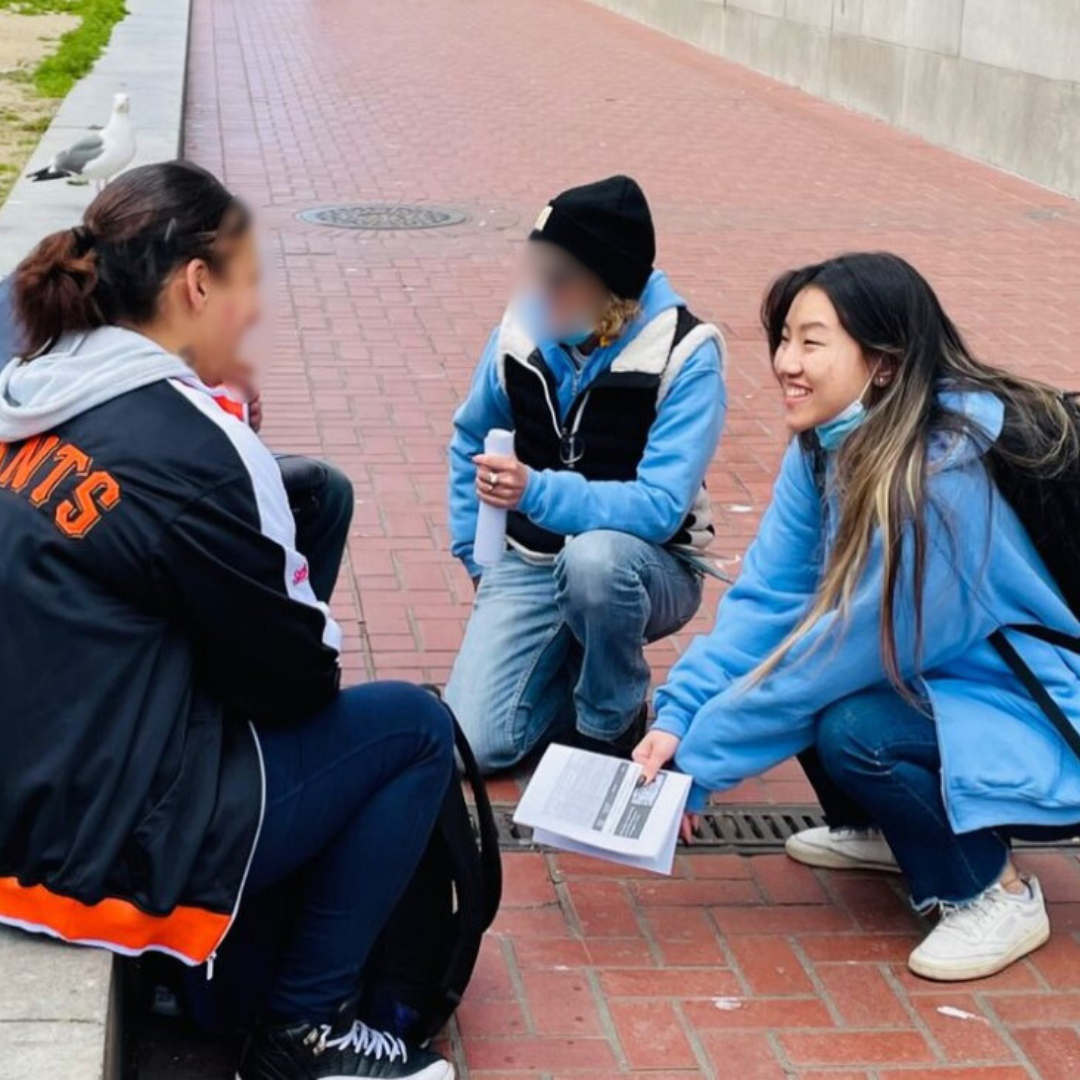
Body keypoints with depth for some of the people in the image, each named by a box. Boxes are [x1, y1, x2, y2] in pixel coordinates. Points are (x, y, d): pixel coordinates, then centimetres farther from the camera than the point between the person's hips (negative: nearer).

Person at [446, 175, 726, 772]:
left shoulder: (686, 355, -20)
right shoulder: (522, 330, -6)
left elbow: (660, 507, -27)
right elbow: (471, 440, 12)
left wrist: (537, 491, -40)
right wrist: (477, 557, 5)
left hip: (642, 566, -3)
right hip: (530, 563, 4)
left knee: (594, 556, -40)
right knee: (472, 744, -15)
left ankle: (611, 724, -12)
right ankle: (581, 670, 16)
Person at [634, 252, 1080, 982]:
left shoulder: (944, 477, -31)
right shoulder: (829, 444, -6)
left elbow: (844, 650, -29)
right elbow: (768, 595, -8)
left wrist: (696, 761, -22)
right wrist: (678, 716, -20)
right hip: (942, 681, 8)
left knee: (853, 730, -29)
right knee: (773, 653, -5)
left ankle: (996, 895, -4)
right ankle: (878, 830, 17)